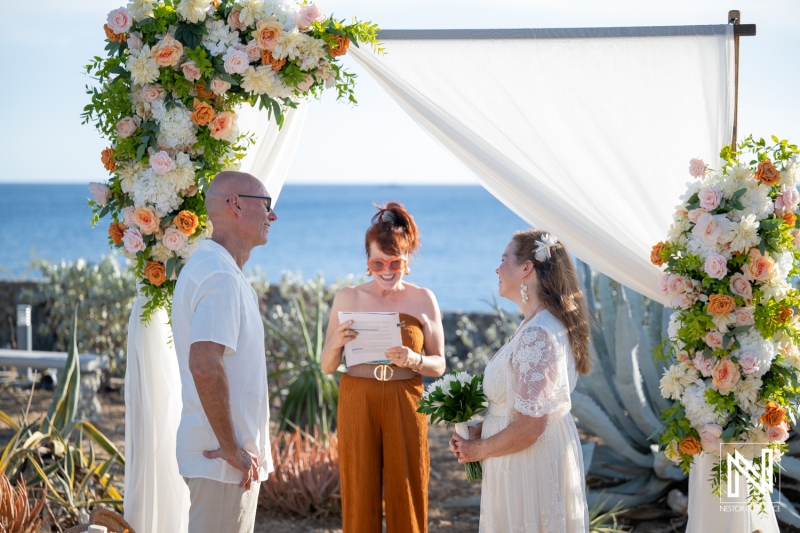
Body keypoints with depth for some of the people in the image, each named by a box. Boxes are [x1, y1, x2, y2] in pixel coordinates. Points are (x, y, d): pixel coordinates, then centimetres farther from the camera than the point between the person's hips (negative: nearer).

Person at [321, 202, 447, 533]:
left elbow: (439, 365, 4)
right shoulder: (348, 298, 3)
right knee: (359, 496, 2)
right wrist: (336, 344, -15)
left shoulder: (423, 300, 2)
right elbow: (327, 367, 5)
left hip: (404, 405, 0)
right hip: (357, 404, 0)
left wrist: (414, 360, -17)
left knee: (406, 495, 2)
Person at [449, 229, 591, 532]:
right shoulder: (548, 324, 9)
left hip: (531, 460, -10)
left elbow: (528, 428, -25)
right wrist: (481, 428, 4)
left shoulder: (536, 335, -23)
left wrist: (479, 449, -11)